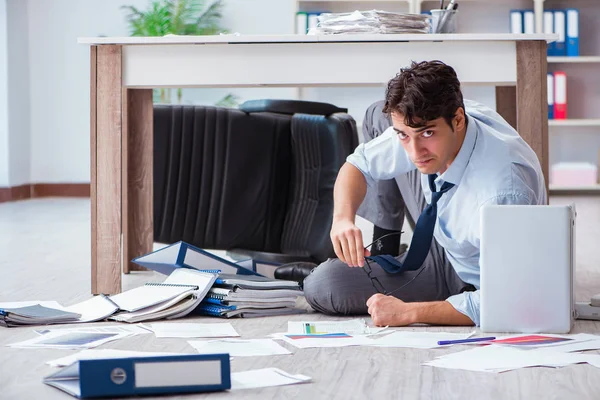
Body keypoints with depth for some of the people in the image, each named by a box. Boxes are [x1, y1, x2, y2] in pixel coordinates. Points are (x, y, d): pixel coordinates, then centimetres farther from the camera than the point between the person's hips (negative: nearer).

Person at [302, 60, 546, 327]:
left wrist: (407, 312, -40)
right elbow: (359, 164, -8)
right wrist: (342, 218, -29)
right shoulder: (424, 120, -24)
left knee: (322, 290, -17)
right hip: (439, 233, 7)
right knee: (377, 115, 5)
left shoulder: (504, 190, -44)